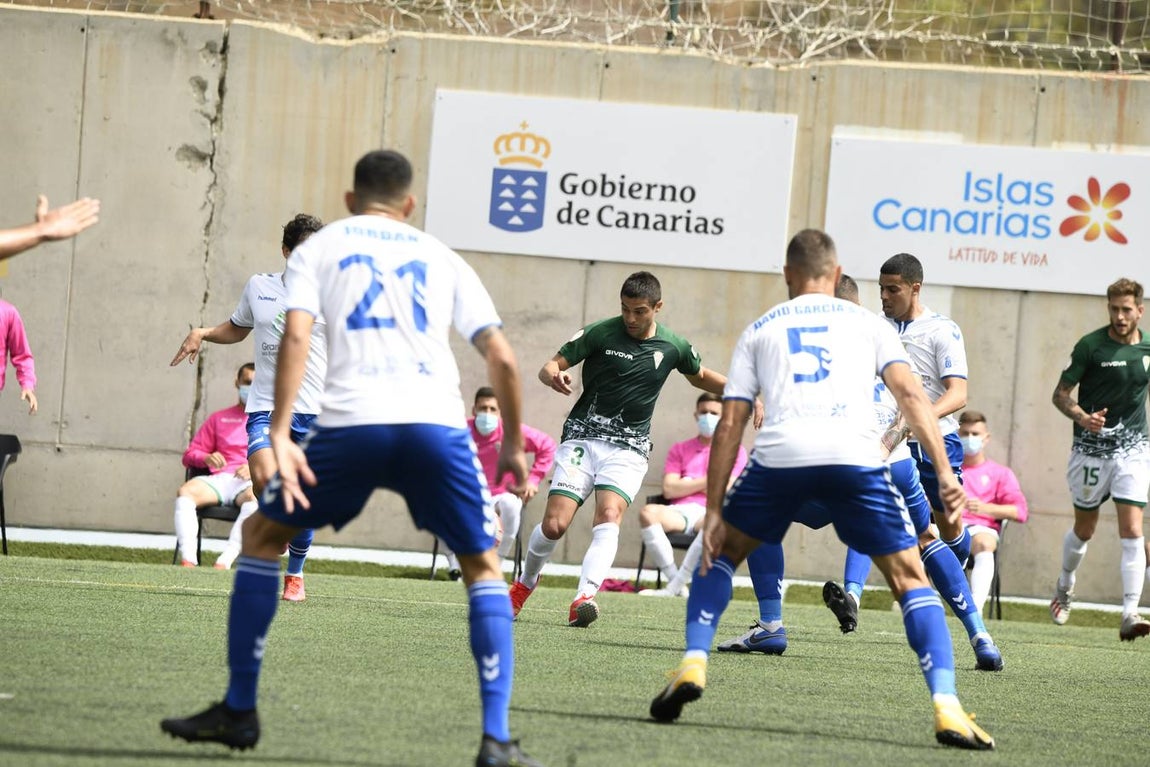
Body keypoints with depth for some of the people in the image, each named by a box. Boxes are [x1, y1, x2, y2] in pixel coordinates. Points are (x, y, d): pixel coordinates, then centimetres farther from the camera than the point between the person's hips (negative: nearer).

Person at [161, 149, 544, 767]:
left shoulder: (318, 248, 18)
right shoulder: (441, 257, 23)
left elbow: (296, 336, -1)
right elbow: (501, 357, 15)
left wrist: (280, 434, -7)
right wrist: (513, 445, 28)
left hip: (352, 422, -1)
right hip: (438, 425, 1)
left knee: (262, 535, 21)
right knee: (483, 567, 18)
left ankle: (238, 711, 21)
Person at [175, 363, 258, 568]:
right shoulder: (219, 418, 26)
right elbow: (190, 454, 22)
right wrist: (206, 458, -2)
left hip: (252, 483, -3)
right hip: (219, 480, 3)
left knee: (255, 498, -40)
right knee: (186, 491, -30)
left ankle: (224, 562, -50)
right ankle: (188, 560, -41)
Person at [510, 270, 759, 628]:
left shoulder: (673, 346, 4)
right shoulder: (599, 333, -5)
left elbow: (700, 376, 24)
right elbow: (551, 365, -4)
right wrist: (553, 375, -29)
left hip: (628, 448, 1)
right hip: (582, 437, -1)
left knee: (609, 515, -25)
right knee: (554, 523, -10)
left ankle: (585, 597, -39)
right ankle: (526, 581, 21)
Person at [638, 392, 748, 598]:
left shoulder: (735, 451, 14)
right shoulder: (680, 449, 21)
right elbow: (669, 490, 6)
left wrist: (688, 484, 7)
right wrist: (705, 482, 1)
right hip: (679, 512, 2)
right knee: (648, 512, -33)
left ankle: (674, 587, -36)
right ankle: (673, 579, -33)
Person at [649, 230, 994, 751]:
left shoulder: (759, 331, 26)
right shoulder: (867, 323, 24)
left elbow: (730, 425, 18)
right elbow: (910, 394, 8)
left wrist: (713, 510, 18)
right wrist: (945, 472, 2)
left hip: (780, 455, 1)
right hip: (854, 454, -1)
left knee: (722, 552, 27)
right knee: (911, 579, 9)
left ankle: (693, 664, 9)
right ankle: (946, 706, -7)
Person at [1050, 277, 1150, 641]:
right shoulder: (1090, 346, -10)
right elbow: (1060, 393, -6)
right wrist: (1083, 417, -24)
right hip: (1091, 448, -2)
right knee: (1084, 529, 13)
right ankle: (1065, 586, 42)